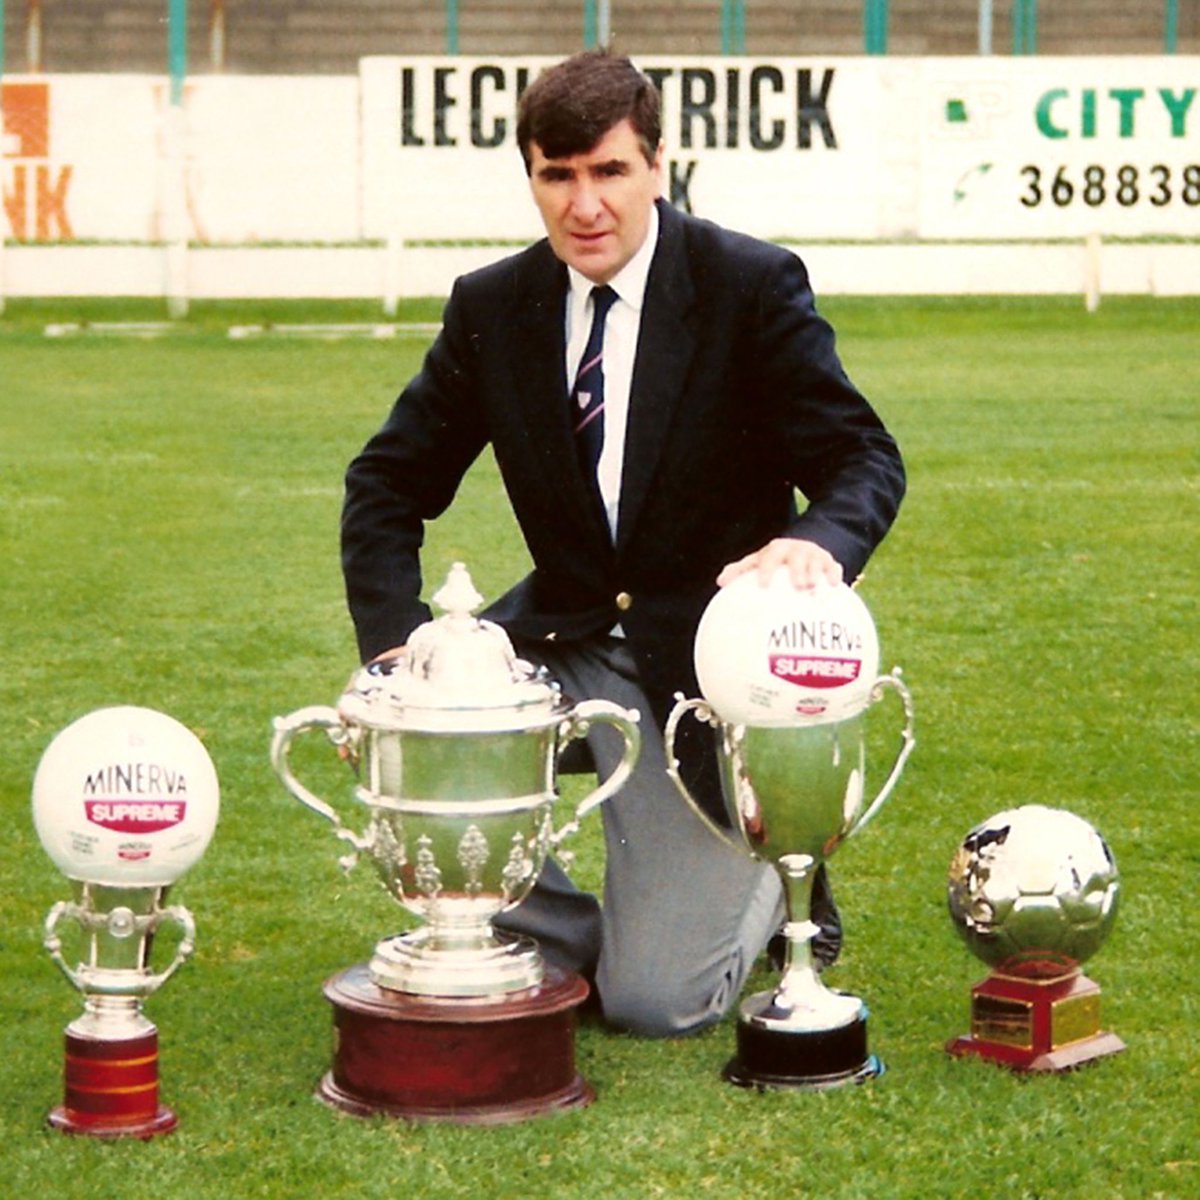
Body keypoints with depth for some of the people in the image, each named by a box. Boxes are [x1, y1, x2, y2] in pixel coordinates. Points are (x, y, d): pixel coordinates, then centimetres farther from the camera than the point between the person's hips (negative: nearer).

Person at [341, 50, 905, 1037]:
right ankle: (565, 936, 5)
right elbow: (389, 483, 6)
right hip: (562, 640, 5)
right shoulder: (490, 307, 1)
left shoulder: (753, 287, -10)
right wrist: (397, 641, -13)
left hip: (706, 661, -4)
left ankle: (769, 879, 23)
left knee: (654, 1003, -13)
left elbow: (863, 457, -11)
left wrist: (820, 543, -36)